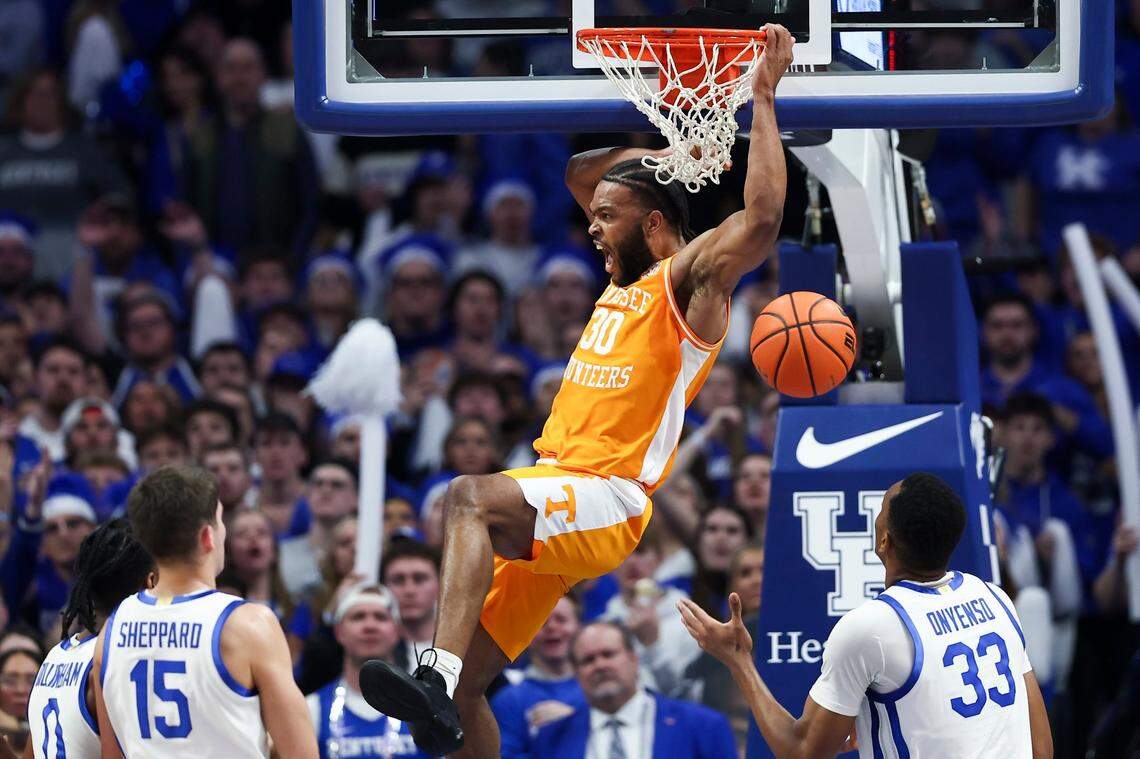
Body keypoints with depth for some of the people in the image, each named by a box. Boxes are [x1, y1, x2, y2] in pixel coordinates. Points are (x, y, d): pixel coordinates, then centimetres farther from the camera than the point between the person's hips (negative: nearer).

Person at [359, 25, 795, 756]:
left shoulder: (691, 279, -3)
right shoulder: (629, 270, 23)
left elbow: (763, 217, -21)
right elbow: (580, 174, 38)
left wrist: (764, 98, -17)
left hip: (605, 504, -10)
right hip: (551, 514, 10)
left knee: (471, 497, -38)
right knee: (467, 684, 2)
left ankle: (437, 681, -50)